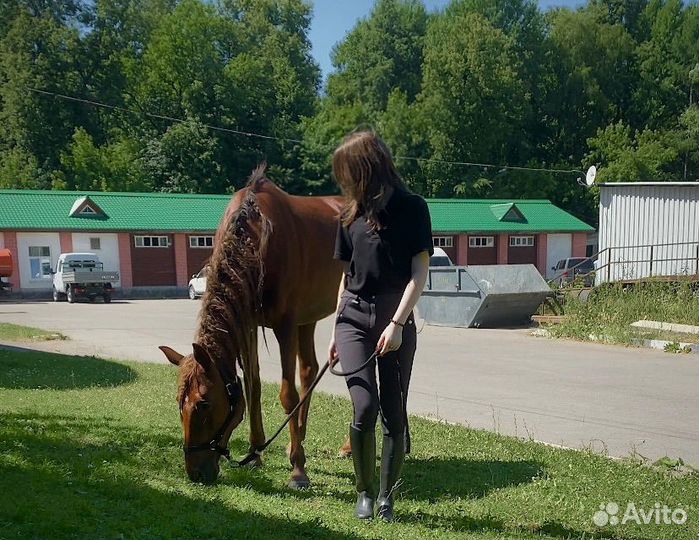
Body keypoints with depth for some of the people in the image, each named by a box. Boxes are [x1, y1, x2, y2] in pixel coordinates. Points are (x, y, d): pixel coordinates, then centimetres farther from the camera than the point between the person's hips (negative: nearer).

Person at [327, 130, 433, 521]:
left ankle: (386, 497, 17)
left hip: (395, 319, -2)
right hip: (354, 317, 3)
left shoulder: (412, 208, -2)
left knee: (394, 413, 2)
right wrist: (336, 333, 16)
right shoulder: (351, 214, 10)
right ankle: (364, 492, 9)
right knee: (365, 406, -11)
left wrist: (397, 323, -17)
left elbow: (420, 273, -7)